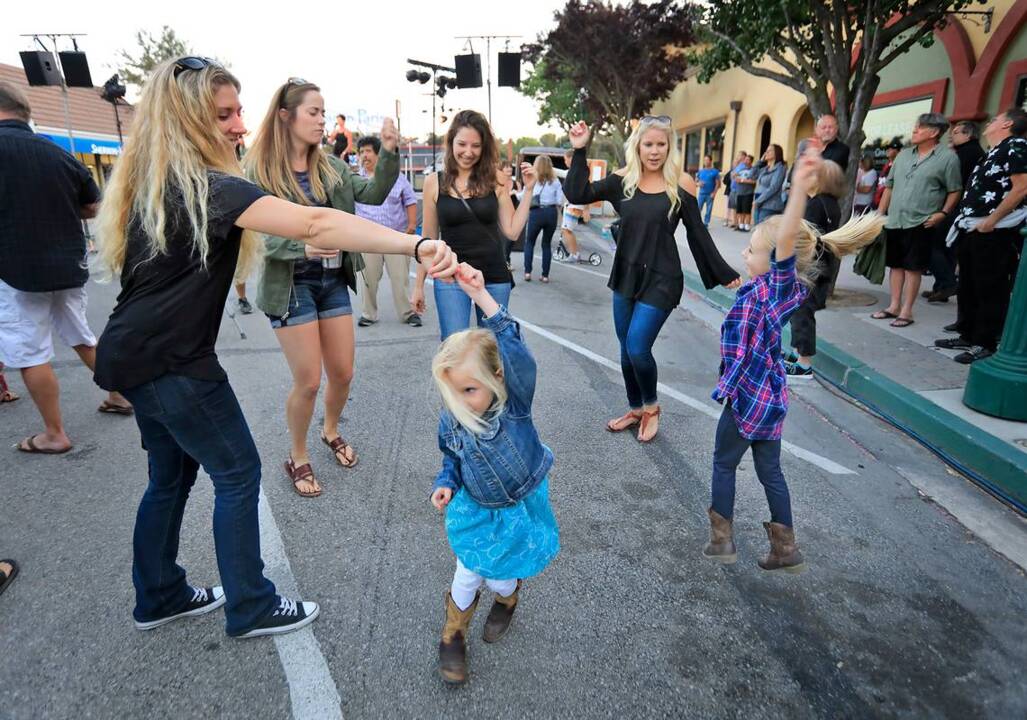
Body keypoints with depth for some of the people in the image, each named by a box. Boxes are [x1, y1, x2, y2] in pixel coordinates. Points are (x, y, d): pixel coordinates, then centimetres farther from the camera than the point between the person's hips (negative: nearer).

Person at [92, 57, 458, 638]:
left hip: (136, 355, 9)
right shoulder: (209, 186, -21)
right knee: (238, 474, 4)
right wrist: (416, 245, -45)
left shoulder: (149, 183, 8)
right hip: (173, 364, -9)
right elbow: (315, 225, -36)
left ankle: (159, 597, 37)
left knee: (171, 475, 20)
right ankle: (251, 608, 18)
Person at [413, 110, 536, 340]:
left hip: (494, 278, 1)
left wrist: (528, 190, -6)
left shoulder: (496, 179, 0)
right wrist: (418, 285, 9)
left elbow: (512, 231, 0)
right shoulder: (434, 182, 0)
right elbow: (429, 239, 6)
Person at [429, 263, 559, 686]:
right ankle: (453, 638, 34)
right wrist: (445, 485, -17)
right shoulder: (451, 422, -14)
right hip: (475, 511, 2)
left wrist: (481, 296, -55)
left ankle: (507, 598, 50)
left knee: (501, 578, 10)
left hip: (519, 509, -2)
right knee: (467, 577, 3)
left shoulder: (514, 403, -27)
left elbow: (515, 353, -46)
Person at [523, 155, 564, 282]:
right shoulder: (555, 181, 6)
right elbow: (560, 201, 1)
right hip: (551, 213, 2)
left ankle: (527, 272, 4)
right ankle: (545, 275, 10)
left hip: (536, 213, -2)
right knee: (547, 244, 12)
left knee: (529, 242, 14)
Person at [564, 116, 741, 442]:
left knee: (638, 347, -12)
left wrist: (725, 274, 4)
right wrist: (579, 152, -11)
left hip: (661, 280, -4)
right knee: (626, 349, 12)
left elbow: (699, 235, 0)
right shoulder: (622, 181, 2)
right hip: (626, 277, 4)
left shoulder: (680, 188, -6)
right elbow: (578, 195, -4)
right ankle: (635, 409, 33)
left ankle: (651, 406, 16)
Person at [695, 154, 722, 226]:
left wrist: (714, 193, -13)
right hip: (701, 193, 2)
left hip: (710, 194, -2)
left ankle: (705, 224, 10)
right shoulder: (701, 171, 9)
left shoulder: (715, 171, -1)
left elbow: (718, 183, -3)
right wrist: (699, 183, -10)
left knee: (708, 210, 2)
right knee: (698, 208, -4)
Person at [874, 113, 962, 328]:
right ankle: (894, 306, 20)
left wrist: (943, 213, -14)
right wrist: (880, 213, 10)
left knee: (913, 267, -2)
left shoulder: (948, 157, -3)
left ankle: (906, 311, 5)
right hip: (894, 221, 5)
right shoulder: (903, 155, 12)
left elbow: (954, 191, -2)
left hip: (920, 223, -5)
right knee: (895, 264, 10)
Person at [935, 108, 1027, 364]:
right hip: (972, 230, 10)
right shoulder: (993, 152, 20)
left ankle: (985, 344, 2)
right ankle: (967, 336, 24)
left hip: (995, 232, -10)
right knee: (968, 286, 14)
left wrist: (991, 220, -19)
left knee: (990, 290, -4)